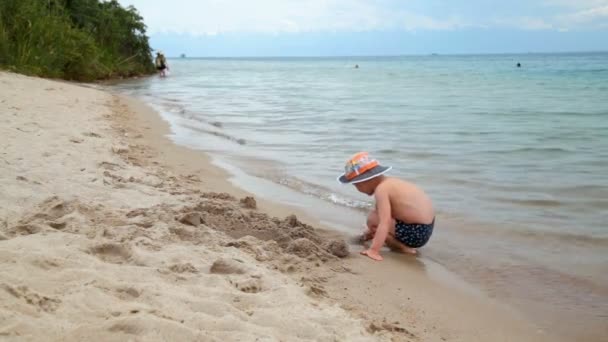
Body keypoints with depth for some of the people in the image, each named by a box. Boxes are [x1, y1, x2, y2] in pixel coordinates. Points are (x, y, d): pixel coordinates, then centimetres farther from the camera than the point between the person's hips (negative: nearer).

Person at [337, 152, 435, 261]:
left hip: (417, 233, -10)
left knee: (372, 219, -11)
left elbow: (384, 223, -28)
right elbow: (383, 214, 25)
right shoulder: (388, 182, 10)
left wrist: (374, 250, -32)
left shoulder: (381, 189, -19)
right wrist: (371, 232, 33)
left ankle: (403, 247, -9)